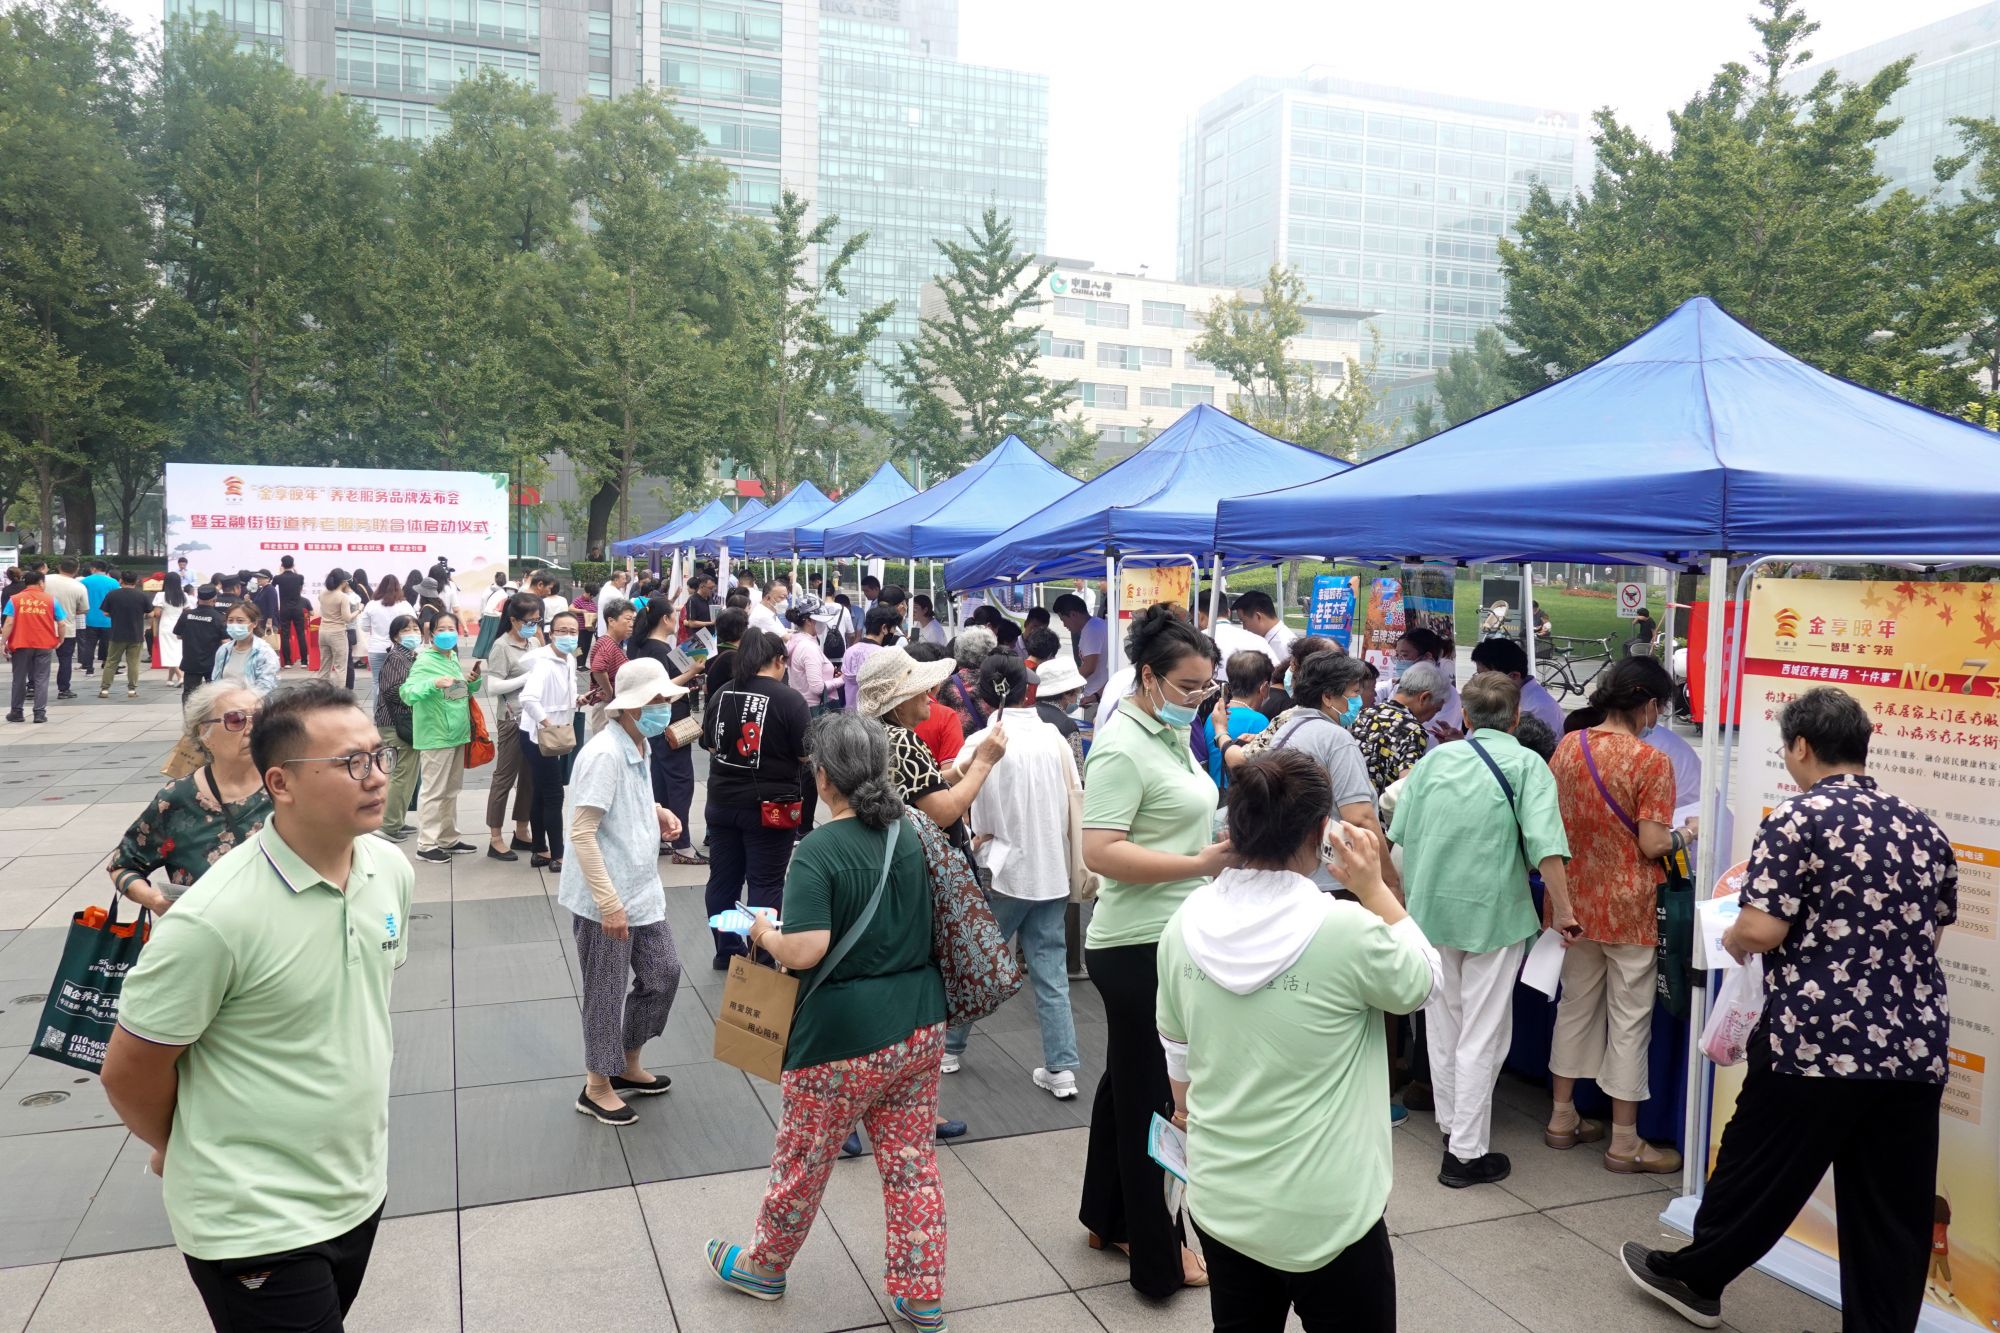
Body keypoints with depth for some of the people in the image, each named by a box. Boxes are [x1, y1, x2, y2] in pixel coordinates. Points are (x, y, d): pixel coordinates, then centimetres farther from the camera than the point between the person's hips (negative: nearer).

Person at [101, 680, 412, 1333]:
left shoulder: (392, 869, -4)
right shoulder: (216, 918, -25)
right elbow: (129, 1074, -13)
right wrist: (184, 1150, 4)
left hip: (360, 1192, 7)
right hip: (256, 1224, -6)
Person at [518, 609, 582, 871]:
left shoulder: (570, 659, 6)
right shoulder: (545, 664, -24)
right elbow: (528, 698, -37)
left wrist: (576, 701, 6)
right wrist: (548, 723, -29)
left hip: (549, 737, 9)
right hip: (539, 737, -9)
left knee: (540, 795, 16)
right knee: (554, 796, -3)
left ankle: (540, 851, 25)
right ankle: (557, 857, 5)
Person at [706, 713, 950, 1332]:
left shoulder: (820, 849, -20)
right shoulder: (911, 834, 0)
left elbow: (805, 951, -25)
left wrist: (764, 933, -7)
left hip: (844, 1037, -6)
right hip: (920, 1024, 6)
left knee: (802, 1160, 17)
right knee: (912, 1162, 16)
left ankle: (765, 1267, 39)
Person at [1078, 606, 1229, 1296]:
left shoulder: (1170, 735, 10)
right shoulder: (1122, 749, -19)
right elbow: (1100, 851, -26)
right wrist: (1200, 864, -30)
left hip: (1169, 940, 10)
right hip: (1140, 947, -10)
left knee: (1129, 1082, 20)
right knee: (1149, 1096, 2)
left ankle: (1107, 1219, 36)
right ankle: (1157, 1256, 16)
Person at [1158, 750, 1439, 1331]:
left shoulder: (1187, 922, -7)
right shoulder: (1347, 931, -23)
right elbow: (1423, 980, -1)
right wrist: (1373, 889, -1)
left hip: (1219, 1198, 5)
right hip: (1325, 1212, -4)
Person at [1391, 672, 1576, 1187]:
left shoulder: (1434, 759, 3)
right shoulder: (1526, 764, -7)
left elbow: (1400, 836, 5)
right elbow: (1544, 845, -18)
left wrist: (1408, 895, 18)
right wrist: (1561, 909, -10)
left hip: (1431, 908, 4)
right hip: (1492, 912, -4)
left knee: (1442, 1024, 19)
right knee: (1482, 1034, 4)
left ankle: (1450, 1124, 35)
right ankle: (1467, 1153, 8)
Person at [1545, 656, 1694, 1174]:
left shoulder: (1568, 747, 0)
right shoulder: (1650, 762, -16)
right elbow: (1652, 845, -17)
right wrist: (1684, 834, 3)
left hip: (1577, 901, 6)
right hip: (1627, 908, -6)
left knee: (1575, 1005, 18)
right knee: (1629, 1019, 5)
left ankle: (1562, 1118, 27)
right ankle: (1624, 1142, 14)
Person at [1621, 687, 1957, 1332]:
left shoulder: (1798, 818, -12)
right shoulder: (1923, 827, 8)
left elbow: (1762, 929, -17)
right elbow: (1931, 933, 17)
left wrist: (1731, 940, 4)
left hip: (1816, 1042, -5)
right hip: (1916, 1046, 5)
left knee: (1759, 1172, 12)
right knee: (1894, 1211, 11)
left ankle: (1693, 1276, 29)